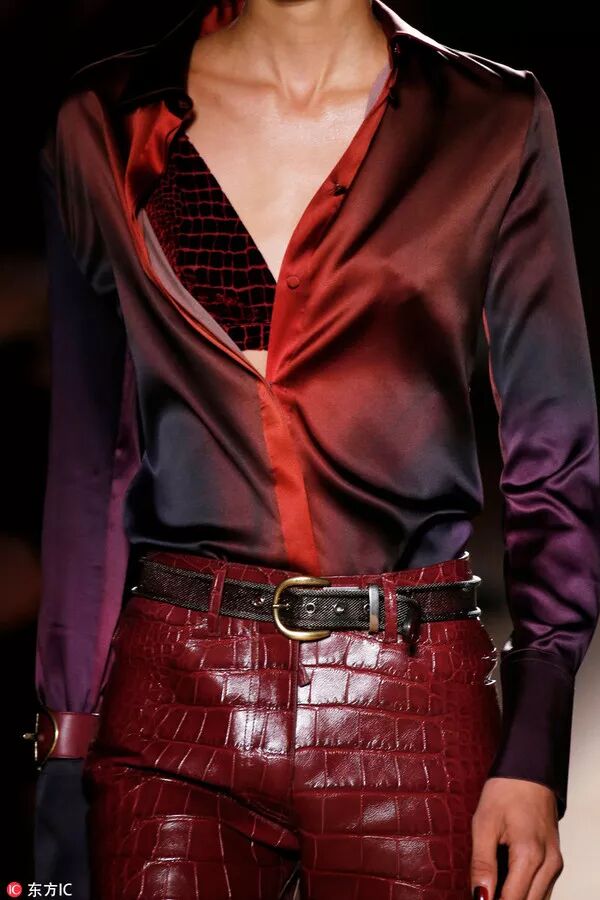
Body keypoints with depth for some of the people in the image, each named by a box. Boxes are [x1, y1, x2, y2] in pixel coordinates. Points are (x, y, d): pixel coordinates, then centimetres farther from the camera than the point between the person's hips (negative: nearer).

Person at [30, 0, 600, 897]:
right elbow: (90, 462, 8)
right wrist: (66, 750, 5)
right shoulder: (107, 125, 4)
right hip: (175, 698, 1)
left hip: (414, 706, 0)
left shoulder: (494, 123, 1)